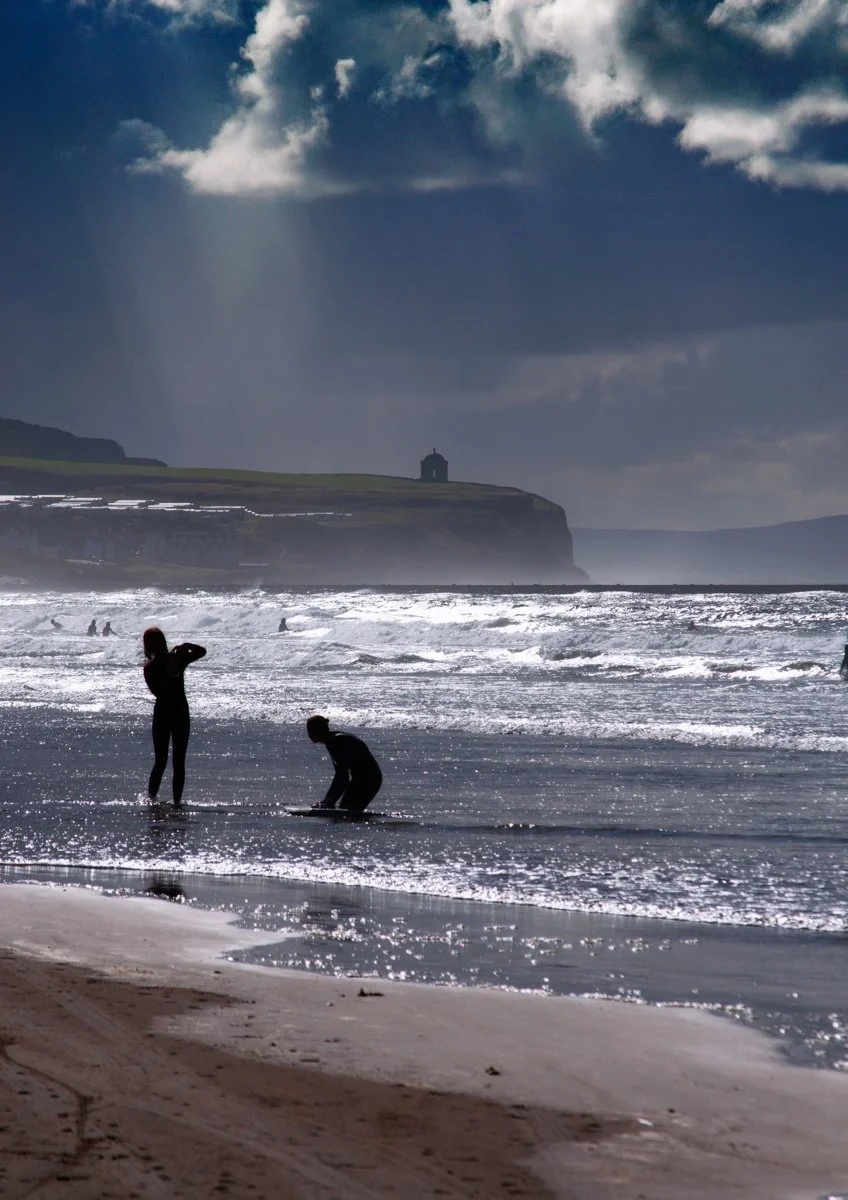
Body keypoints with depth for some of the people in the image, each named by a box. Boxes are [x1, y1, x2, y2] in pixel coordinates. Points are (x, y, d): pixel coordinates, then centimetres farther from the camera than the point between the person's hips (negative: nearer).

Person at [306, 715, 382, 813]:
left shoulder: (337, 742, -21)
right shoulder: (332, 741, 9)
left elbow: (343, 777, -24)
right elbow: (340, 775, 13)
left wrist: (330, 801, -23)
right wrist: (327, 800, 10)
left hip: (368, 779, -10)